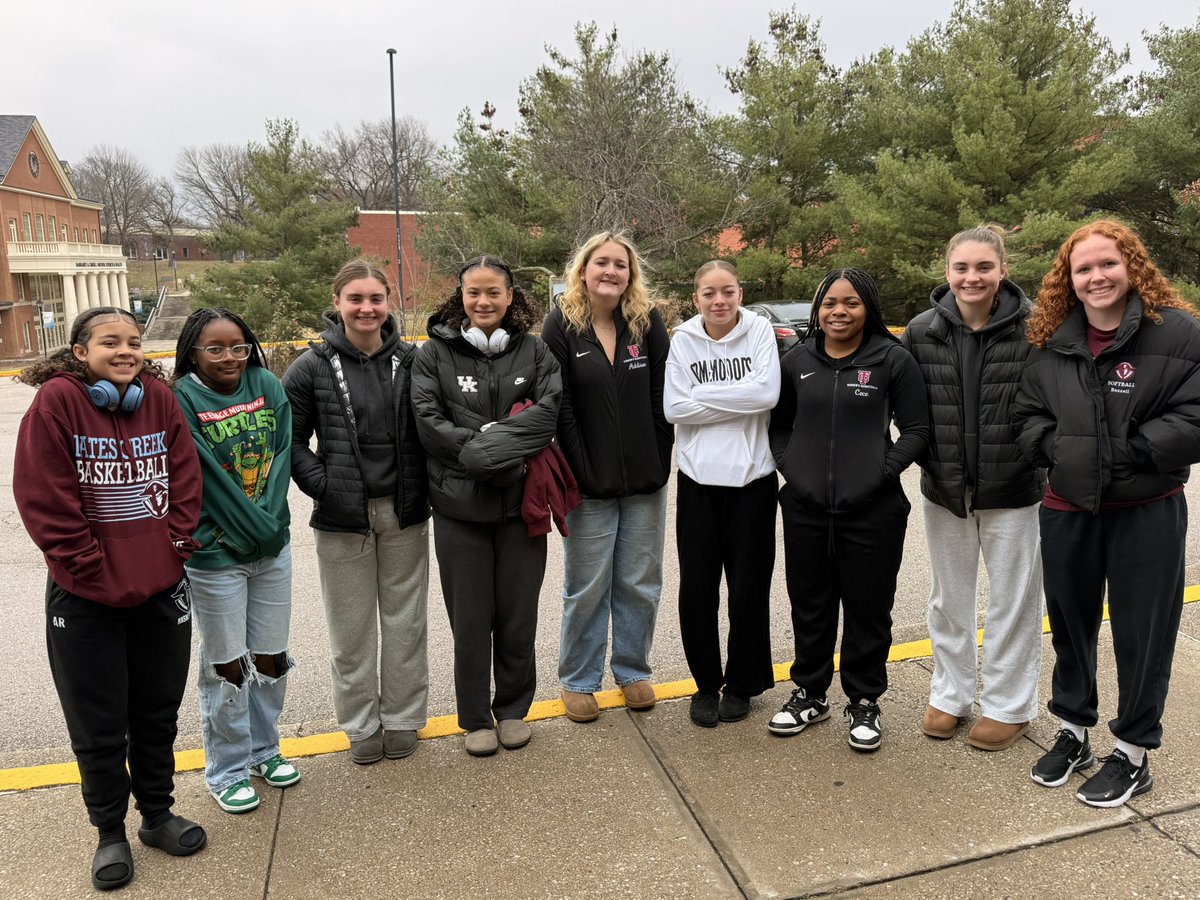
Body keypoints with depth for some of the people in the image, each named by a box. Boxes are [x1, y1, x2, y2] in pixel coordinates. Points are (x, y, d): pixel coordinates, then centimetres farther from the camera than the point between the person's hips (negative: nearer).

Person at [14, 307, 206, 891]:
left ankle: (157, 813, 37)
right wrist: (94, 571, -14)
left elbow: (185, 481, 2)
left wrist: (175, 548, -5)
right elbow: (44, 500, -14)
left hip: (162, 589, 4)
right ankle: (110, 832, 31)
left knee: (159, 711, 17)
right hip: (85, 600, -3)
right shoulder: (56, 401, -12)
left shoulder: (159, 397, 0)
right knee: (98, 725, 11)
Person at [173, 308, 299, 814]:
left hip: (274, 546, 4)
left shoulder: (267, 387, 1)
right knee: (226, 664, 9)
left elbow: (281, 457, -3)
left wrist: (270, 521, -12)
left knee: (271, 657, 15)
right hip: (215, 555, -4)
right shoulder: (182, 401, -11)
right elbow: (209, 481, -14)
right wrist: (250, 529, -14)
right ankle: (227, 770, 26)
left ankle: (264, 749, 35)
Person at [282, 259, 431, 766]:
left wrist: (424, 487, -2)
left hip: (405, 514, 1)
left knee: (404, 620, 13)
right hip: (343, 517, -1)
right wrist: (322, 485, -10)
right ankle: (359, 724, 29)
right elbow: (291, 438, 0)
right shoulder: (312, 367, -4)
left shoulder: (411, 361, 0)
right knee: (351, 627, 11)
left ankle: (402, 717, 30)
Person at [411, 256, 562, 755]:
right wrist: (483, 451, -19)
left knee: (518, 614, 12)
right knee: (470, 618, 9)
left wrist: (488, 441, -21)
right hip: (459, 505, -1)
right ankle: (475, 718, 27)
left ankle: (513, 709, 32)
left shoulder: (533, 350, 4)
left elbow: (552, 408, -10)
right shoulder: (435, 353, 0)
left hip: (521, 503, 1)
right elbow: (427, 421, -9)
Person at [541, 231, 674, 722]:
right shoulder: (561, 325, -5)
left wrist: (661, 464, -4)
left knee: (640, 584, 12)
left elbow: (662, 400, 1)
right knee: (587, 588, 8)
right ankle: (578, 680, 25)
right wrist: (581, 474, -13)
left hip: (645, 482, 2)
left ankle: (633, 671, 31)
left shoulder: (648, 322, 1)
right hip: (590, 483, -2)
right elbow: (559, 408, -9)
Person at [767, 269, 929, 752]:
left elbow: (916, 429, -2)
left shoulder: (894, 360, -3)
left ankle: (864, 702, 28)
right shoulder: (797, 360, 7)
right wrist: (788, 464, 0)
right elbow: (778, 422, 15)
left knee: (868, 608, 9)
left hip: (873, 511, -3)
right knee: (809, 605, 15)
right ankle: (810, 693, 33)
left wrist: (883, 472, -12)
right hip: (805, 508, 3)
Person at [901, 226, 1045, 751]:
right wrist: (926, 454, -1)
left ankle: (1009, 706, 29)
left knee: (1013, 600, 11)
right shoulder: (922, 331, -4)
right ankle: (950, 694, 35)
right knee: (950, 596, 17)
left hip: (1012, 490, -3)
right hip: (943, 489, 3)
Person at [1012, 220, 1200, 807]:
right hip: (1067, 510, 4)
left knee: (1142, 632, 6)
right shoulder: (1050, 342, 4)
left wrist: (1126, 453, -18)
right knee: (1070, 625, 16)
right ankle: (1072, 732, 35)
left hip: (1146, 511, -4)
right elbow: (1027, 415, 9)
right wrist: (1055, 447, -9)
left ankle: (1132, 754, 24)